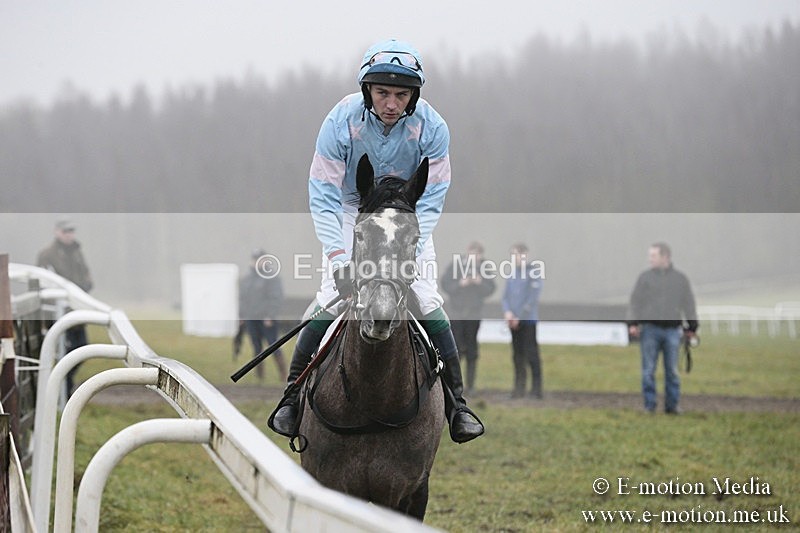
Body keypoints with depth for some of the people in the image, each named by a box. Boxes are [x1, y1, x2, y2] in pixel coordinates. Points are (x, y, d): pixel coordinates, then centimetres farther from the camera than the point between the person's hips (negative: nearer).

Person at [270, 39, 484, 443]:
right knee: (331, 299, -13)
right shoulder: (341, 122, -26)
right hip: (351, 211, -1)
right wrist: (337, 256, -33)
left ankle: (457, 404, -4)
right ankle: (292, 397, -1)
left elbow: (430, 201, -17)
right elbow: (323, 197, -22)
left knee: (426, 300, -12)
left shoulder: (431, 128, -23)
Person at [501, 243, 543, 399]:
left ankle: (536, 389, -4)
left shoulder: (533, 273, -6)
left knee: (531, 354, -7)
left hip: (528, 320, -6)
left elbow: (533, 298, -12)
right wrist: (507, 311, -5)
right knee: (517, 355, 8)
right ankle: (519, 387, 13)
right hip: (513, 321, 6)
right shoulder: (511, 274, 14)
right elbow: (506, 296, 14)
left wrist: (520, 317, -13)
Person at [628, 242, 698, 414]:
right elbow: (635, 302, 5)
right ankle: (649, 405, 4)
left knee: (672, 370, 2)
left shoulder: (680, 279, 10)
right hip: (649, 329, -1)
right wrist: (633, 323, -5)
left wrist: (692, 327, 12)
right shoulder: (645, 277, 7)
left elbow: (688, 304, 14)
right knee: (649, 370, -1)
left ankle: (672, 405, 9)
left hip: (672, 330, 1)